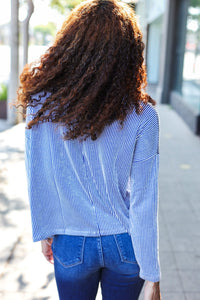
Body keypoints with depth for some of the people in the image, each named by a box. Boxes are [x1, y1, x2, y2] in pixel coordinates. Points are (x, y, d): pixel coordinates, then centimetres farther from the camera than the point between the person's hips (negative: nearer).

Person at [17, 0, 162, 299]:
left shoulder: (41, 105, -16)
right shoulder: (142, 117, -19)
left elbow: (37, 182, -8)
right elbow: (144, 203, -16)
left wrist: (43, 231, 9)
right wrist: (151, 275, -5)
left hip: (71, 246, 1)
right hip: (126, 245, 0)